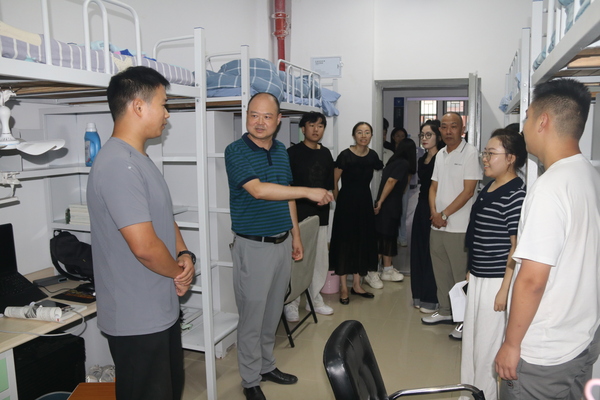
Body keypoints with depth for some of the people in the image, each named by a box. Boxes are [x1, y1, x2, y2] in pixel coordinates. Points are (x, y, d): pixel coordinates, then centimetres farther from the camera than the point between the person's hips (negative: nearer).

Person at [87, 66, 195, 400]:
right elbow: (144, 246, -29)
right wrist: (179, 272, -10)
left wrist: (184, 255, -2)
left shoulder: (139, 159, 10)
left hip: (162, 309, 10)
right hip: (138, 320, -10)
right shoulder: (119, 164, -24)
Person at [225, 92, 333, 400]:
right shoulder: (236, 151, -12)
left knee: (273, 313, 18)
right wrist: (310, 192, -26)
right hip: (253, 246, -6)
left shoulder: (281, 150, 8)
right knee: (252, 316, 4)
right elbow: (258, 190, -27)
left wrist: (295, 235, 16)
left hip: (282, 243, 6)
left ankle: (267, 365, 36)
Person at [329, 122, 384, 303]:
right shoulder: (345, 156, -12)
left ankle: (357, 285, 23)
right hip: (347, 203, -5)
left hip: (365, 202, 6)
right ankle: (343, 287, 10)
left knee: (363, 242, 10)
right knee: (345, 242, -1)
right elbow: (333, 182, -7)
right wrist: (339, 201, 2)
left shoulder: (372, 155, 3)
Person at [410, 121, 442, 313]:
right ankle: (420, 295, 24)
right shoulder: (422, 159, 13)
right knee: (419, 251, 12)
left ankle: (432, 299, 11)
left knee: (432, 253, -1)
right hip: (422, 207, 8)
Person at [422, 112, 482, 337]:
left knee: (461, 275, 1)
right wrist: (434, 213, -3)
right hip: (437, 225, 7)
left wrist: (444, 214, -12)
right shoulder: (440, 154, 12)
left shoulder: (470, 153, -9)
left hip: (459, 227, -7)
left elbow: (468, 191, -13)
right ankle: (445, 311, 30)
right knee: (441, 273, 15)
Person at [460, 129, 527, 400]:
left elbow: (517, 248, -18)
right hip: (477, 278, 9)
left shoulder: (515, 194, -17)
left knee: (489, 344, 5)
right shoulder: (487, 189, 9)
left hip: (496, 282, -9)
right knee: (471, 338, 19)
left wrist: (505, 289, -17)